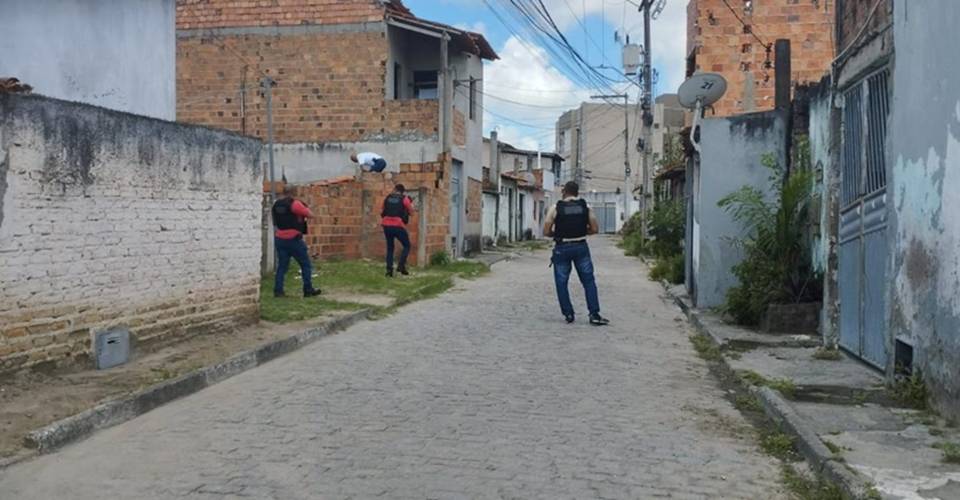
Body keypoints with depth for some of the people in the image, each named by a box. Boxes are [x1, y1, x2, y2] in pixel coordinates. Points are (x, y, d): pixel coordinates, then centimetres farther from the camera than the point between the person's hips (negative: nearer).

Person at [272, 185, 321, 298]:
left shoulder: (276, 204, 8)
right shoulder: (294, 204, -12)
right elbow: (310, 215, -12)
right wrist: (305, 208, 9)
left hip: (279, 239, 6)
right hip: (293, 238, -6)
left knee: (282, 265, 9)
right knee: (305, 264, 5)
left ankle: (278, 290, 2)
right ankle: (308, 290, 7)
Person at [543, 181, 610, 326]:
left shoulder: (556, 208, -3)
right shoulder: (585, 207, 3)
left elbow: (546, 231, -4)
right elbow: (595, 229, 4)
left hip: (562, 248, -2)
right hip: (581, 246, 2)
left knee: (561, 283, 10)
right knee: (588, 281, 7)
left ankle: (569, 314, 10)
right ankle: (594, 315, 2)